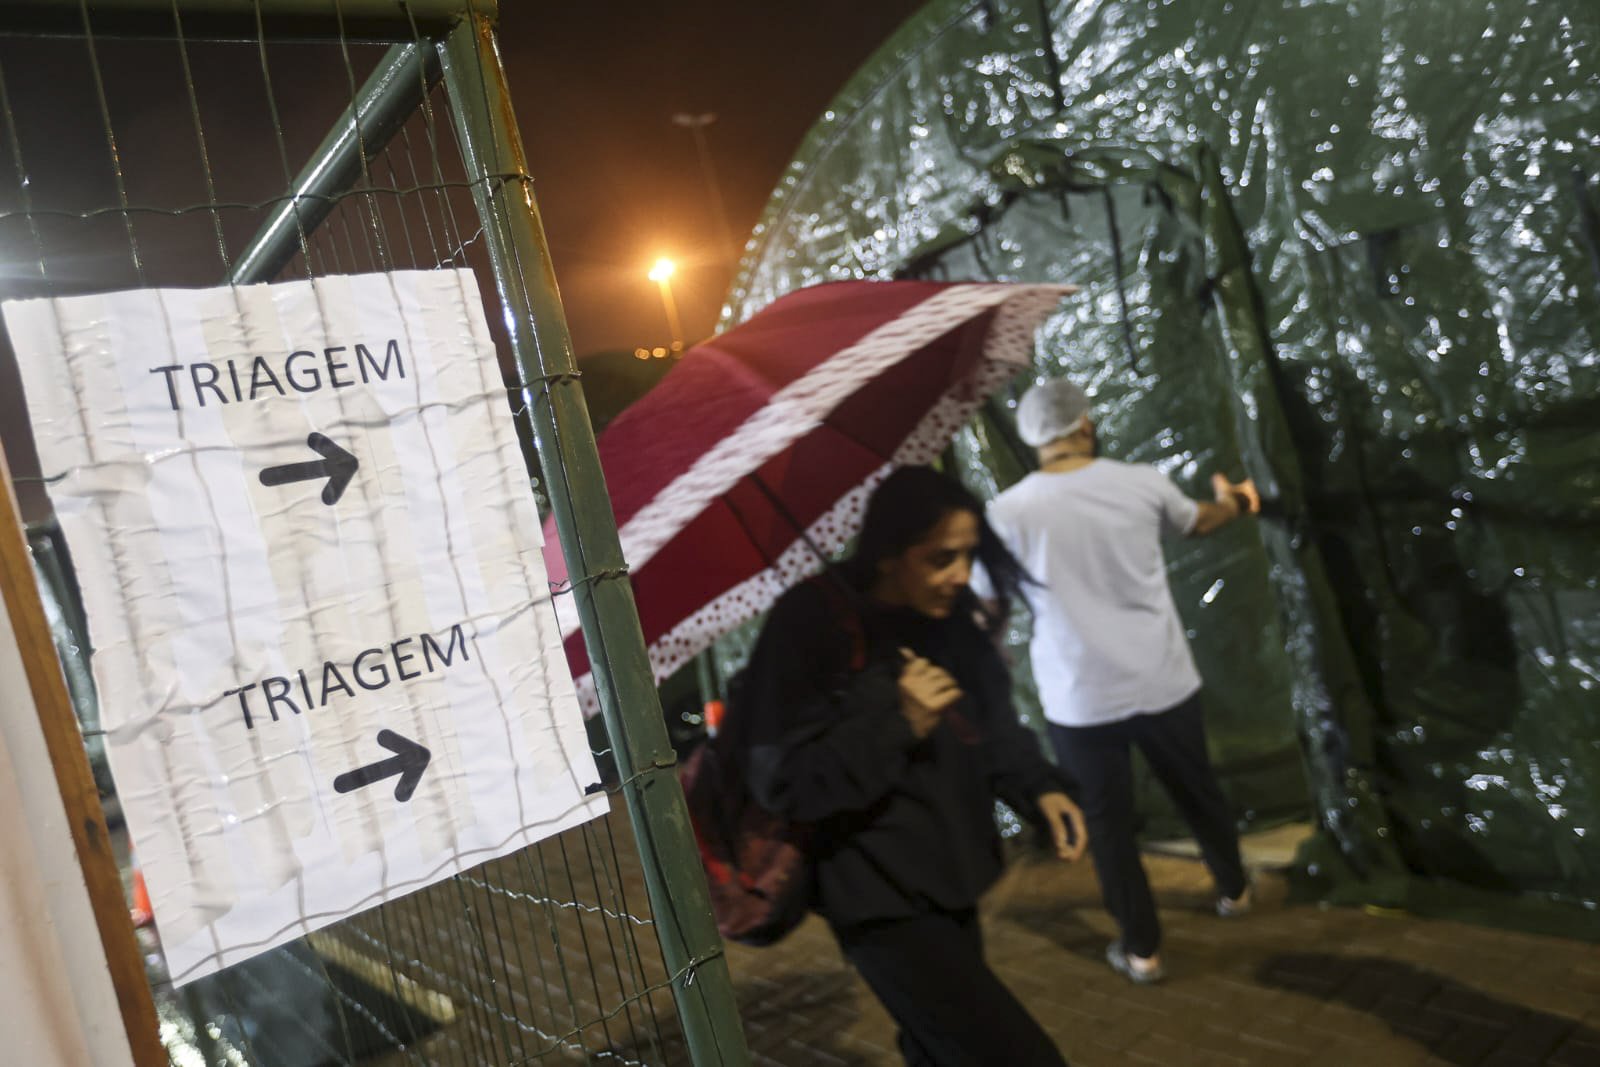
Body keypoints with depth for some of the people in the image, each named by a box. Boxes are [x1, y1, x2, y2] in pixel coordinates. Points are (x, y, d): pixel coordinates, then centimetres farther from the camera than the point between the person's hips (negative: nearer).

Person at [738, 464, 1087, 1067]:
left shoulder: (949, 615, 1)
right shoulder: (811, 628, -20)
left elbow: (991, 722, 14)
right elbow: (784, 780, -20)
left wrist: (1038, 789, -4)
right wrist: (901, 722, -26)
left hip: (949, 876, 8)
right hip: (880, 896, -7)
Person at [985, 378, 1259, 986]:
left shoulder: (1007, 512, -14)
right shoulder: (1141, 482, -6)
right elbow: (1198, 523, 16)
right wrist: (1234, 501, 39)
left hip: (1079, 700, -3)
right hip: (1164, 682, 3)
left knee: (1108, 822, 15)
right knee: (1196, 790, 26)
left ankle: (1141, 950, 26)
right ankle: (1234, 890, 49)